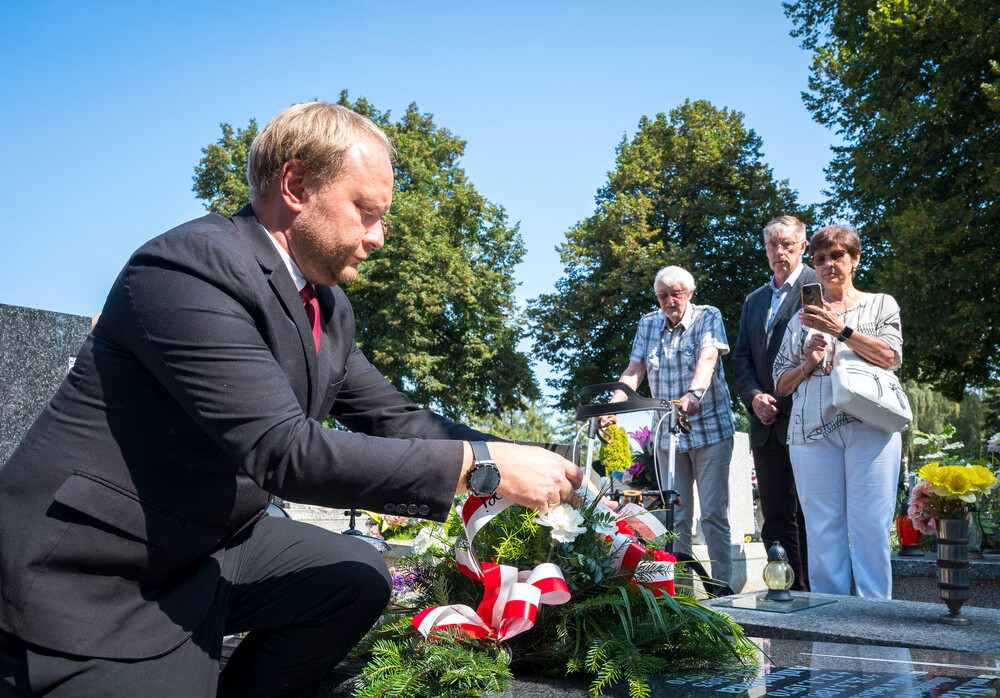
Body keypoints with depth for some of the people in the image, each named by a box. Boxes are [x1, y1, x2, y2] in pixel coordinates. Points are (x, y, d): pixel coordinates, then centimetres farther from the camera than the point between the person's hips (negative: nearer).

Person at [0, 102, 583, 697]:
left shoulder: (329, 307, 4)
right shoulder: (195, 264, -24)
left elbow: (394, 418, 12)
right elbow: (286, 452, -31)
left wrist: (521, 460, -2)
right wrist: (484, 466, -27)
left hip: (208, 549, 9)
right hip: (89, 582, -9)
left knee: (359, 577, 6)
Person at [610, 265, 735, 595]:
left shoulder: (708, 317, -5)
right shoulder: (648, 324, 7)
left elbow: (707, 358, -23)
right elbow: (634, 371, 1)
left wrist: (694, 394, -42)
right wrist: (612, 405, -17)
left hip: (710, 428, -4)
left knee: (713, 513, -4)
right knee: (675, 515, 5)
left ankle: (720, 585, 5)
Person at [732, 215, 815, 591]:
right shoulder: (754, 300, 21)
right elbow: (741, 358, 16)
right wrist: (754, 396, -2)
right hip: (767, 422, 6)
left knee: (810, 514, -3)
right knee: (775, 516, 9)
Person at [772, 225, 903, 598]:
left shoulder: (880, 304, 15)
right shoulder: (802, 317, 20)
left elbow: (891, 357, -2)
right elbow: (781, 383, 17)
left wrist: (840, 329, -11)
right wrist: (808, 364, -3)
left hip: (870, 424, -2)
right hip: (813, 428, 2)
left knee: (871, 526, -8)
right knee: (823, 528, -2)